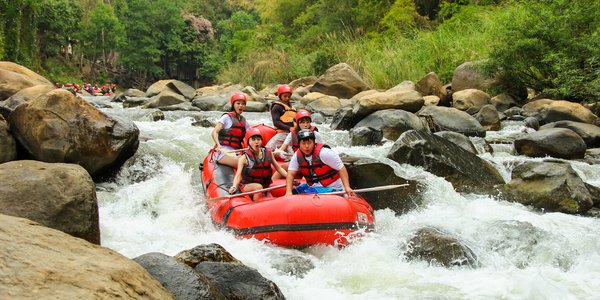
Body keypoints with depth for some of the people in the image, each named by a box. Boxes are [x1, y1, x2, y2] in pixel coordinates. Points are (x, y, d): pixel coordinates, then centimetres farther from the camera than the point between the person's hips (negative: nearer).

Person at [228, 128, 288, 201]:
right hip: (247, 186, -4)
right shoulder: (244, 158, -8)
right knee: (258, 187, -32)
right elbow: (238, 175, -17)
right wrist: (234, 186, -37)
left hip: (265, 186, 4)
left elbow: (278, 168, 10)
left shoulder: (268, 153, 3)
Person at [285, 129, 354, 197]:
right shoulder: (297, 156, -2)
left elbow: (341, 169, -18)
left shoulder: (324, 153, -19)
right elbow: (291, 174, -7)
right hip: (313, 187, 6)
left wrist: (347, 187, -28)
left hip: (332, 188, -6)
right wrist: (289, 191, -23)